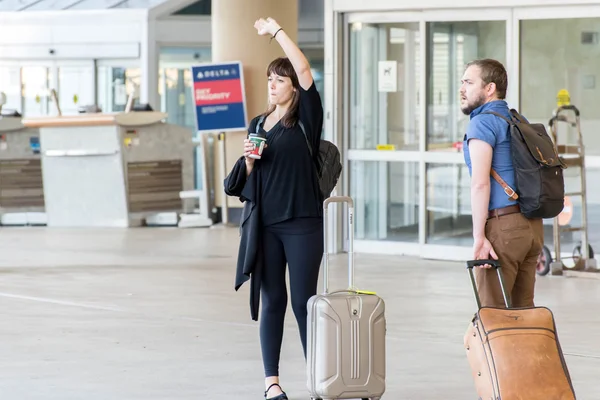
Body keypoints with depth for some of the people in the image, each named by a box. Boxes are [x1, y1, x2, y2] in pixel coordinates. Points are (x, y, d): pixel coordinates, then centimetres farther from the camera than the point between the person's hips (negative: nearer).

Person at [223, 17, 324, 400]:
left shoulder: (305, 118, -2)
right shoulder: (258, 124, 11)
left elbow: (305, 70, -16)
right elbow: (246, 178, 16)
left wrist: (277, 31, -11)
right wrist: (249, 159, -6)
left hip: (302, 224, -4)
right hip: (264, 225, 4)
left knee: (303, 302, -2)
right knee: (272, 301, 7)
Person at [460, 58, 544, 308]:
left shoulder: (483, 122, -8)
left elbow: (480, 183, -18)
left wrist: (479, 236, -19)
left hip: (502, 225, -8)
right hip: (533, 225, 8)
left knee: (492, 311, -5)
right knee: (523, 309, 10)